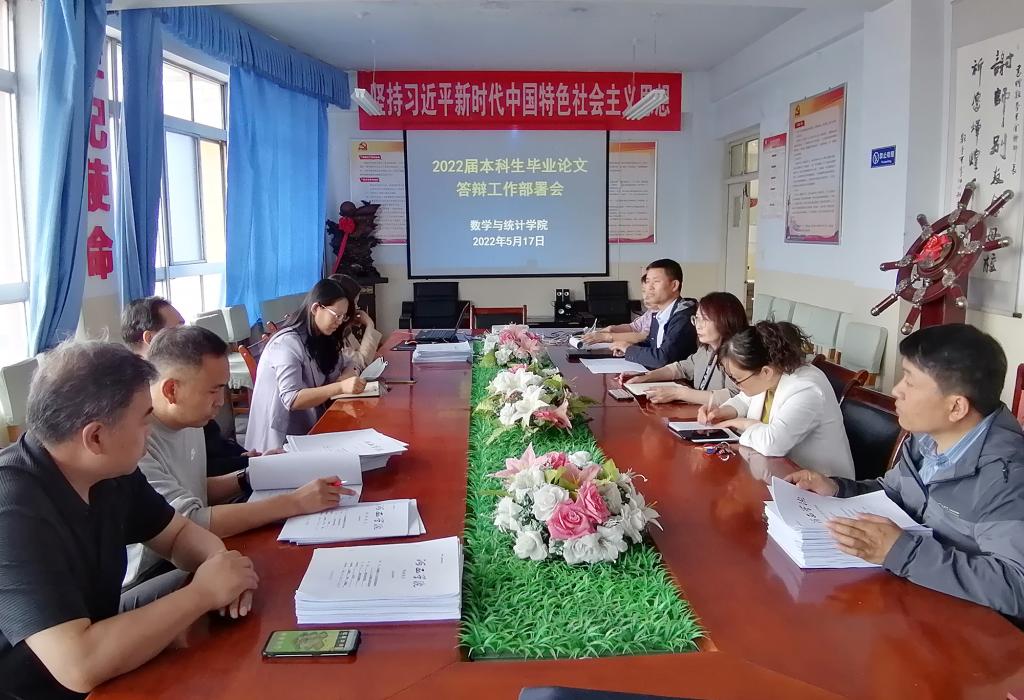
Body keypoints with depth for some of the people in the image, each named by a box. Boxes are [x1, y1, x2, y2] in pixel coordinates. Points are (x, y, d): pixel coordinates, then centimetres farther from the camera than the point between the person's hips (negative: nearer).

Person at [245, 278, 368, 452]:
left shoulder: (322, 338, 7)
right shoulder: (287, 343, -19)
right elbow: (291, 399, -27)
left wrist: (350, 377, -13)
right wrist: (341, 387, -35)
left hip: (309, 428, 8)